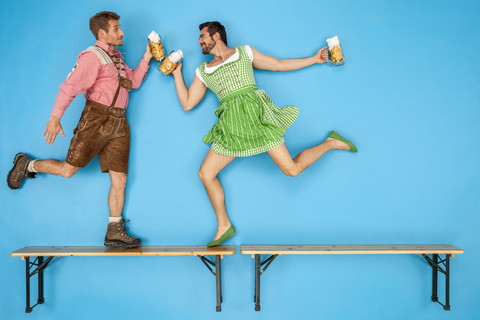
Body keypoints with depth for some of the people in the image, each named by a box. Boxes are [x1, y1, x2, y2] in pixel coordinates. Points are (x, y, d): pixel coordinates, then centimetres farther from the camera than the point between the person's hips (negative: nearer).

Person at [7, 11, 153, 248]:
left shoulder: (116, 57, 21)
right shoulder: (92, 57, -7)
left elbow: (134, 81, 20)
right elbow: (70, 86, -14)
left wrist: (146, 58, 12)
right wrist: (55, 117, -21)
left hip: (118, 122, 7)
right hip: (96, 118, -7)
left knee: (119, 178, 2)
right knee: (69, 169, -6)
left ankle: (114, 231, 8)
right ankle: (26, 165, 22)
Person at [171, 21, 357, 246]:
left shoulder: (244, 52, 15)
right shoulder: (203, 72, 21)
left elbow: (280, 65, 18)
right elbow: (187, 103, 19)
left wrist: (315, 59, 17)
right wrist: (177, 72, 17)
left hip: (255, 113, -4)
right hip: (231, 125, 4)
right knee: (205, 174, -4)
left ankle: (331, 143, 16)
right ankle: (224, 227, 10)